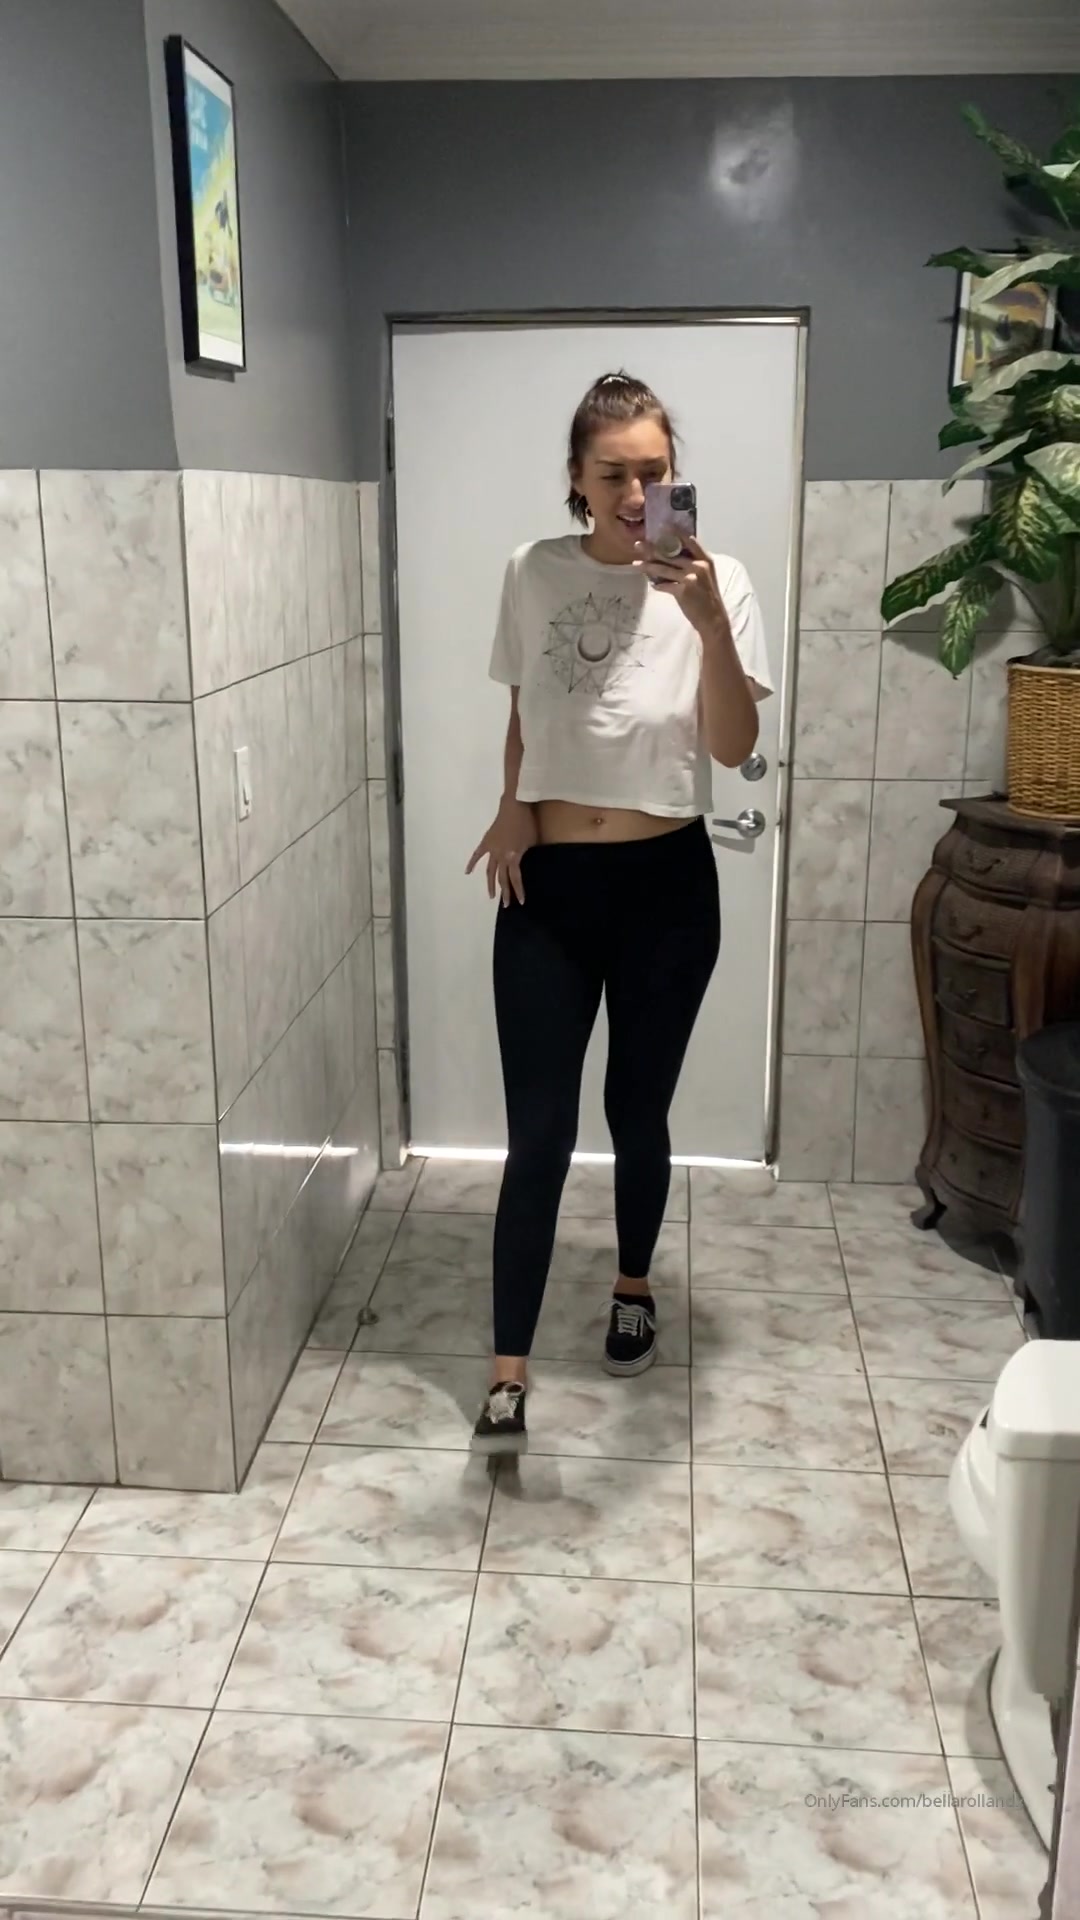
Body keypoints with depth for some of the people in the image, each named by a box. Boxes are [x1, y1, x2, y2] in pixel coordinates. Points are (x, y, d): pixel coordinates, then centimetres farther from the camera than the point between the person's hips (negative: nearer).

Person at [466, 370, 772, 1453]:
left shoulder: (716, 582, -5)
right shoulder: (534, 575, 2)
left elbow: (734, 747, -14)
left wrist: (709, 623, -27)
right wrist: (512, 806, -1)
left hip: (666, 884, -1)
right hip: (547, 886, 1)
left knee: (637, 1111, 13)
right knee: (539, 1131, -2)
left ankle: (634, 1287, 40)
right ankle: (507, 1374, 5)